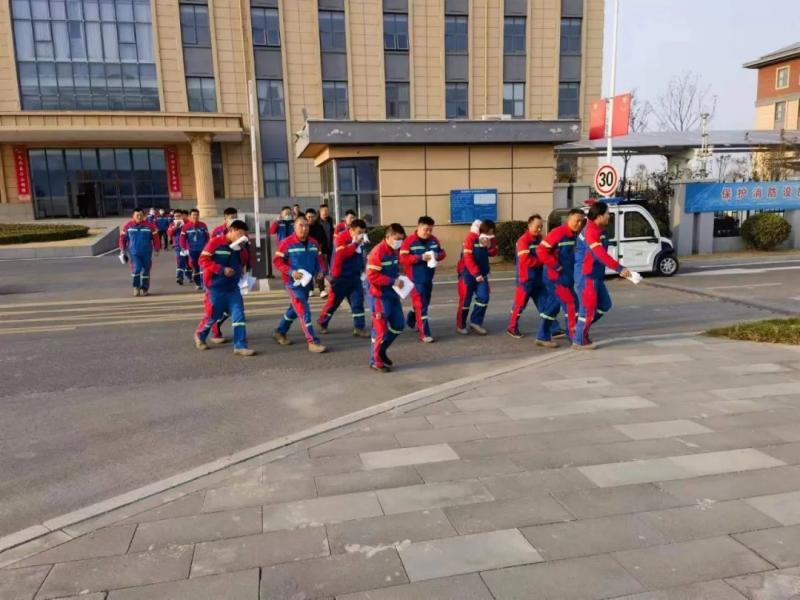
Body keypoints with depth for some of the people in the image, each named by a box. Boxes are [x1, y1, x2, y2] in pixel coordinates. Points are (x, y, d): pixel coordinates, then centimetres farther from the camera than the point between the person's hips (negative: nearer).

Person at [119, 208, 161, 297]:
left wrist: (157, 249, 0)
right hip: (134, 252, -1)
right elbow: (123, 238, 5)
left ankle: (145, 289, 21)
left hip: (146, 252, 1)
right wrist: (122, 250, 6)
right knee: (136, 269, -12)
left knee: (146, 271, 8)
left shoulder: (149, 226, -5)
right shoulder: (128, 226, -1)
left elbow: (155, 238, 0)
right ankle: (136, 287, 8)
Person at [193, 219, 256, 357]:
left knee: (239, 314, -5)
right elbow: (203, 260, -15)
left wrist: (240, 270, -1)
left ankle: (240, 346, -3)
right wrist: (222, 270, -22)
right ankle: (200, 335, 37)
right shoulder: (215, 242, -12)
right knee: (214, 315, 8)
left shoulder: (238, 247, 7)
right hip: (216, 286, -5)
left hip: (233, 287, 5)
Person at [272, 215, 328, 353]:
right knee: (304, 311, -12)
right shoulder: (287, 243, -13)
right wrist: (291, 272, -23)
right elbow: (277, 261, -11)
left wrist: (321, 271, -3)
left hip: (308, 282, 7)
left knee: (294, 310, 21)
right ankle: (313, 342, -10)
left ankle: (280, 332, 41)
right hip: (293, 283, -7)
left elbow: (319, 259, 16)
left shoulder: (313, 242, 6)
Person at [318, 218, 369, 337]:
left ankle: (359, 328, 2)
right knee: (333, 301, 5)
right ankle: (322, 323, 25)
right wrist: (355, 243, -26)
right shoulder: (342, 237, -14)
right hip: (341, 276, -6)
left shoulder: (360, 241, 7)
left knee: (358, 302, -2)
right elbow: (342, 253, -29)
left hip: (355, 276, 6)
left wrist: (362, 269, 15)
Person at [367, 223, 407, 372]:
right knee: (381, 328, -1)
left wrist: (398, 280, 3)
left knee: (398, 325, 13)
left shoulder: (395, 251, 8)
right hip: (380, 296, -9)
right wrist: (393, 281, -22)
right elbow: (372, 276, -22)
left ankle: (381, 351, 30)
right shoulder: (377, 252, -19)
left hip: (393, 294, 9)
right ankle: (375, 360, 14)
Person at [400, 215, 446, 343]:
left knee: (424, 303, 21)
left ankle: (411, 320, 48)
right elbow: (403, 259, -18)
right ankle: (424, 334, -2)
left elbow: (442, 252, 13)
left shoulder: (434, 240, 7)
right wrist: (420, 257, -27)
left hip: (428, 278, 7)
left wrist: (438, 255, -12)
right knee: (421, 305, -7)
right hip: (416, 279, -7)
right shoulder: (409, 241, -12)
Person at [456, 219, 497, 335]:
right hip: (468, 272, -6)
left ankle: (476, 322, 10)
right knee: (465, 299, -1)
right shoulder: (471, 237, -18)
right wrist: (476, 274, -22)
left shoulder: (489, 238, 3)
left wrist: (490, 245, -18)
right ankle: (460, 325, 12)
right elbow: (468, 258, -20)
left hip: (482, 272, 6)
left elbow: (493, 253, 4)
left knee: (484, 297, -3)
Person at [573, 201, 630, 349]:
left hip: (595, 275, 10)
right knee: (589, 308, -3)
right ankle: (579, 341, 8)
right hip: (586, 276, -10)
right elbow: (601, 254, -32)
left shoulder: (598, 229, 11)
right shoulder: (591, 231, -21)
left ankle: (582, 327, 25)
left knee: (605, 304, 16)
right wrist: (619, 269, -35)